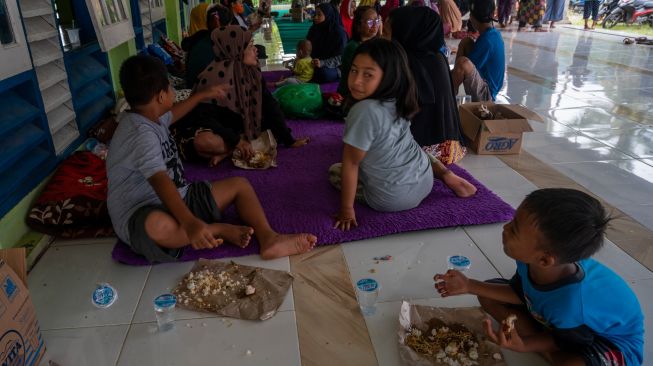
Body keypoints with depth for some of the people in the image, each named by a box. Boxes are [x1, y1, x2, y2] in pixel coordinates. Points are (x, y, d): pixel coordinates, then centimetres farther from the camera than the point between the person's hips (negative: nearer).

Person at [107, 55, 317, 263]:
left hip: (174, 200, 10)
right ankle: (220, 230, -21)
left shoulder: (149, 117, 7)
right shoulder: (141, 133, -24)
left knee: (239, 184, 3)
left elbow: (171, 115, 32)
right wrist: (190, 223, -52)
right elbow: (160, 181, -40)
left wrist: (203, 95, 41)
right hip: (140, 215, -10)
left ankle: (268, 239, -19)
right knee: (156, 226, -47)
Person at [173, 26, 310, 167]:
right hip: (207, 129, -8)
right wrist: (236, 141, -34)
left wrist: (288, 140, -7)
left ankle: (227, 152, -15)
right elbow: (204, 117, -26)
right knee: (206, 143, -42)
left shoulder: (252, 72, -3)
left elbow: (269, 105, -2)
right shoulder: (216, 75, -24)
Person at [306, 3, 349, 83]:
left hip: (335, 68, -4)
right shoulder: (313, 29, 7)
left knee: (323, 72, -37)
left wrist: (323, 63, -32)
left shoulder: (339, 32, -12)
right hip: (315, 65, 5)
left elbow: (340, 57, -17)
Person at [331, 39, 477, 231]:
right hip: (425, 180, 7)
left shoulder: (364, 111, -31)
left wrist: (346, 209, -17)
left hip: (392, 199, -7)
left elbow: (350, 164, -23)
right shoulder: (397, 100, -9)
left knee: (334, 171, 14)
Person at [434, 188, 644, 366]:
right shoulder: (530, 261, -24)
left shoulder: (571, 306, -41)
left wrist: (524, 346, -35)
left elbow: (567, 341, -18)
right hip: (553, 320, 7)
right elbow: (520, 293, -3)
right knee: (486, 296, -2)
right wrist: (469, 286, -6)